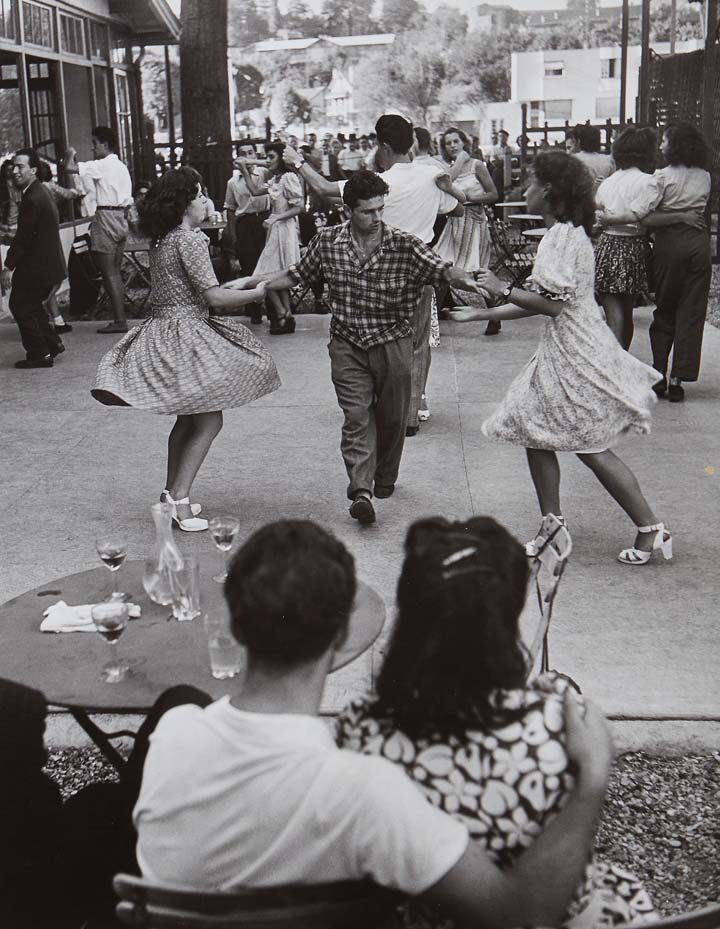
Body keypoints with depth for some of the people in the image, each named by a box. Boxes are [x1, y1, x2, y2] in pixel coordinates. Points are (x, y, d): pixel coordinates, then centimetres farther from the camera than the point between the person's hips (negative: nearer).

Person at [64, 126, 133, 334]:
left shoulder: (103, 165, -11)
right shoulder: (121, 167, 17)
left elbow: (70, 168, -20)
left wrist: (70, 155, 0)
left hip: (106, 218, -9)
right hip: (121, 218, 9)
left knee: (109, 273, -5)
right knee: (115, 272, 13)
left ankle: (119, 320, -6)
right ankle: (120, 317, 15)